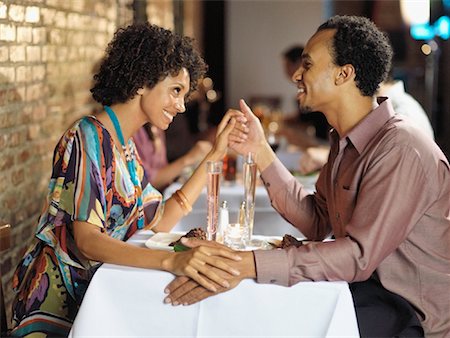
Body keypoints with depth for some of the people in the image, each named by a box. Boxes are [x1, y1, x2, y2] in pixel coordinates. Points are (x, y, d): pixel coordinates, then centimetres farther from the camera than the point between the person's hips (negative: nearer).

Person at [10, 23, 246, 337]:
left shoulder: (125, 147, 11)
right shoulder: (88, 138, -16)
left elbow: (160, 221, 6)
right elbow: (87, 242, -25)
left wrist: (215, 154, 7)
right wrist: (172, 260, -40)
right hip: (60, 298, -8)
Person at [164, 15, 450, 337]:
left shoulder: (401, 149, -23)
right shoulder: (345, 141, 7)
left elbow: (359, 254, -29)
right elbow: (317, 224, 5)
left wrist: (248, 264, -36)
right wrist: (260, 151, -2)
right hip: (369, 287, 8)